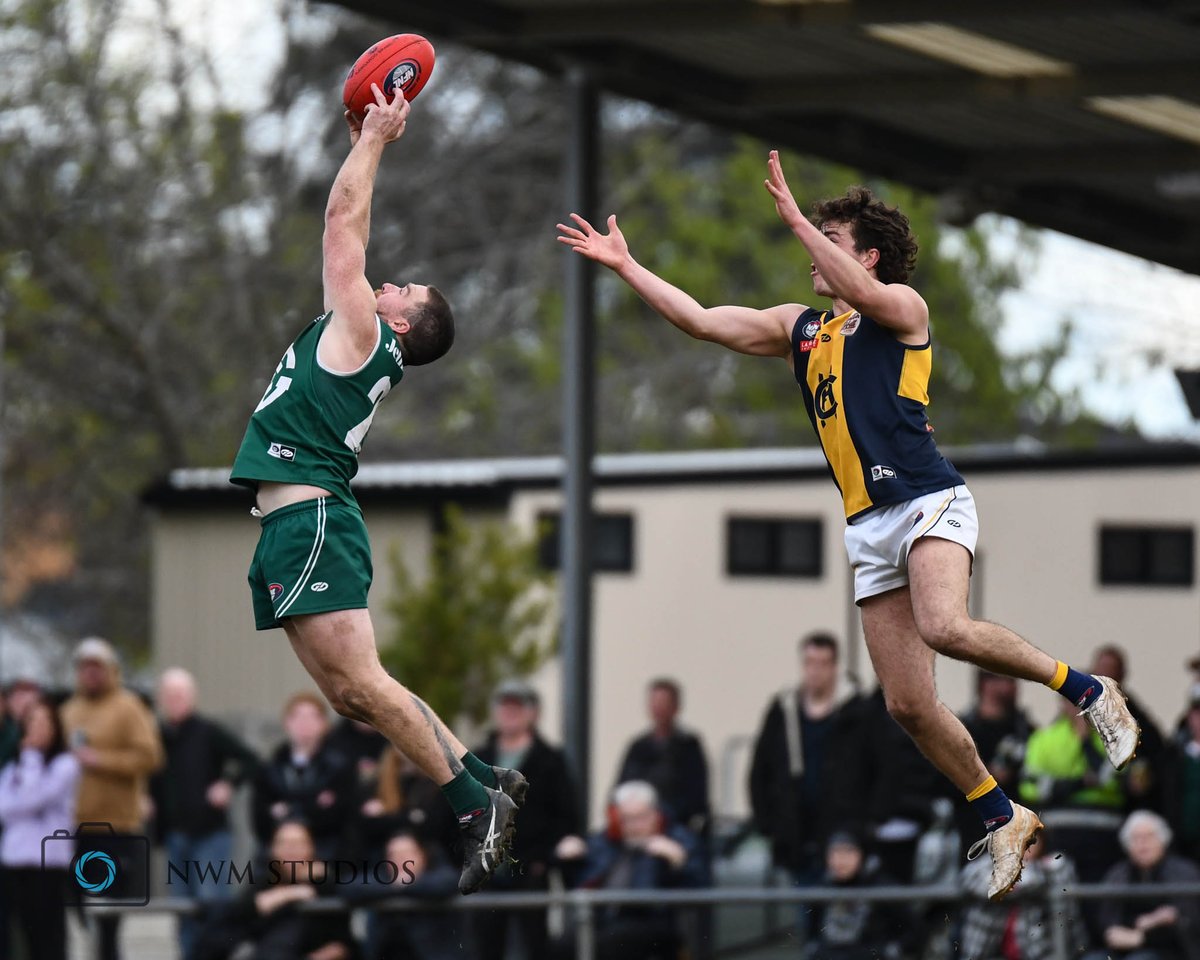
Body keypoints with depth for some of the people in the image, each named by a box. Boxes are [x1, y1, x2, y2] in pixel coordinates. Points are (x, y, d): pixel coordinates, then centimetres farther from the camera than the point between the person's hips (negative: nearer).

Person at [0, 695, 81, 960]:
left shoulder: (65, 765, -1)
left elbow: (31, 799, -11)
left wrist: (31, 759, -6)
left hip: (48, 861, -5)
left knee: (49, 937, -7)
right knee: (28, 935, 7)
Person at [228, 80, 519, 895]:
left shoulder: (361, 332, -4)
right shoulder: (358, 340, 18)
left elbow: (343, 223, -2)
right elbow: (350, 232, 28)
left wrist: (374, 139, 7)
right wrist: (366, 143, 30)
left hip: (310, 519, -10)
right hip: (303, 525, 10)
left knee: (362, 685, -14)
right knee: (351, 692, 8)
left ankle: (477, 804, -14)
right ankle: (484, 781, 9)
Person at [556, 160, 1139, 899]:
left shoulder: (903, 308, 2)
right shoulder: (799, 328, 22)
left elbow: (860, 293, -21)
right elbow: (700, 320, 21)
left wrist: (795, 217, -18)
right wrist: (625, 265, 17)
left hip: (927, 499, -7)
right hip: (870, 526, 7)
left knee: (944, 627, -34)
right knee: (909, 703, -2)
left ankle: (1088, 689, -16)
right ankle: (1003, 819, 12)